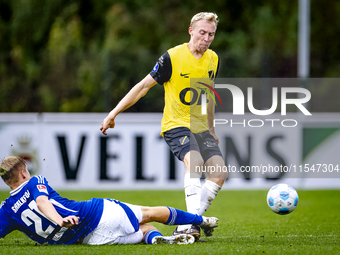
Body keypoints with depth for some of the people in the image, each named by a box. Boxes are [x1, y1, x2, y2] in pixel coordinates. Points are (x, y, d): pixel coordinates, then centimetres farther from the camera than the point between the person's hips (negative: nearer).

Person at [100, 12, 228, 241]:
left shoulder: (213, 59, 6)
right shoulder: (173, 57, -13)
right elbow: (144, 86, -8)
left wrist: (211, 130, 28)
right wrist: (114, 113, -10)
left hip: (200, 127, 6)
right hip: (176, 125, -6)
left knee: (220, 173, -10)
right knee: (194, 162, -32)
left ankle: (186, 226, -7)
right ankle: (193, 219, -36)